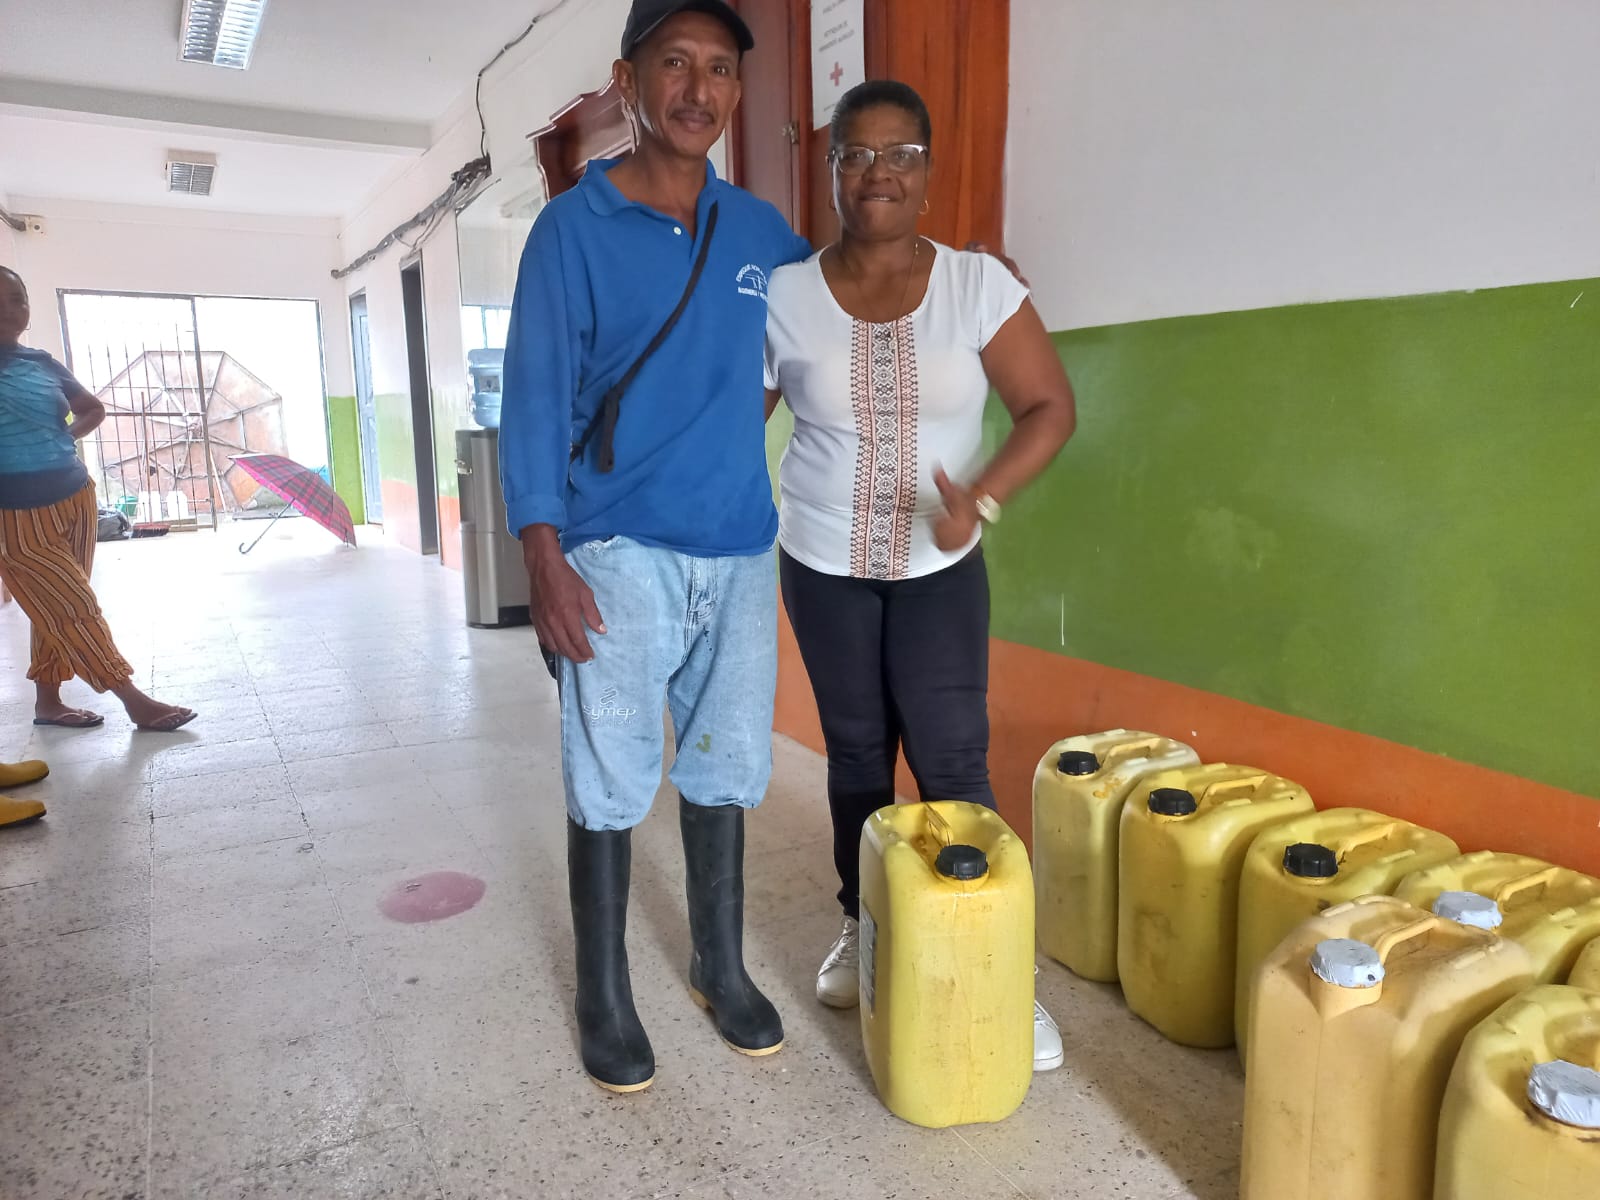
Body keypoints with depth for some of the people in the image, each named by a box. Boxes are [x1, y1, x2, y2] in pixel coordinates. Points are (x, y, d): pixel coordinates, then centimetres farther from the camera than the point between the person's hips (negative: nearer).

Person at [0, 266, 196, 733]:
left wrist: (66, 437, 6)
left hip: (75, 501, 5)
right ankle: (135, 701, 2)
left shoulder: (42, 363, 6)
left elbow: (93, 408, 21)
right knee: (76, 610, -2)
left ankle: (48, 701, 23)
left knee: (58, 612, 11)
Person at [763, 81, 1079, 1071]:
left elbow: (1050, 408, -6)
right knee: (856, 752, 11)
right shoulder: (785, 297, -6)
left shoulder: (979, 285, -7)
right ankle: (863, 927, 31)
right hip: (824, 568, 1)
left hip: (941, 569, -1)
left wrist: (982, 499, -21)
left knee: (953, 760, -4)